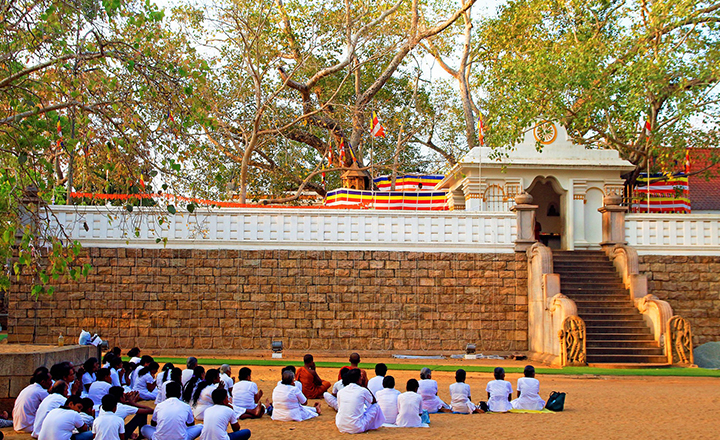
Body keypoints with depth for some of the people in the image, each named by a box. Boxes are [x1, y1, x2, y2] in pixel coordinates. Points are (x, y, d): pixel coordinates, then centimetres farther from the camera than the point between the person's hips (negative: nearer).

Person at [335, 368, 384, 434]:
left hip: (341, 428, 5)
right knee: (376, 406, 14)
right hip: (356, 429, -5)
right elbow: (374, 401, 15)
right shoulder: (363, 391, -7)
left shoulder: (340, 392, 4)